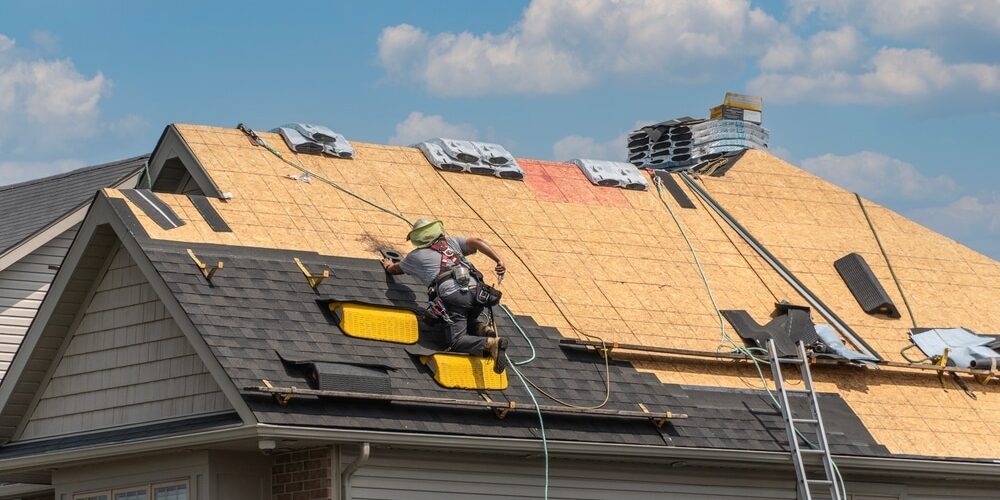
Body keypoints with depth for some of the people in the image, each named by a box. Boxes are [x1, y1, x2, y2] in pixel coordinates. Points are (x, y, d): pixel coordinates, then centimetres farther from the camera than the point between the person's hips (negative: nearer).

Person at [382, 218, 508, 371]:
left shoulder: (416, 256, 24)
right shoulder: (452, 241, 28)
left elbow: (394, 269, 42)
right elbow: (477, 242, 13)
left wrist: (389, 266, 66)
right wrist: (499, 260, 5)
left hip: (453, 296, -5)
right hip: (476, 292, 5)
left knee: (456, 342, -9)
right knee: (468, 321, 32)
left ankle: (491, 343, -33)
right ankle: (483, 329, -2)